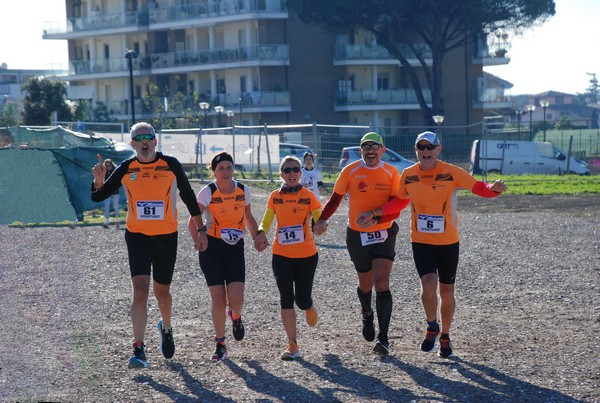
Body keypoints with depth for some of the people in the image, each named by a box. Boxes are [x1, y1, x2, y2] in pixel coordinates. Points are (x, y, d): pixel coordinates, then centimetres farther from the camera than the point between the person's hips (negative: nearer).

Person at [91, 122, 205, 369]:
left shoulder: (171, 165, -5)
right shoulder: (126, 169, -3)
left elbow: (188, 196, 7)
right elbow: (99, 196, 0)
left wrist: (200, 231, 9)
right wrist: (99, 180, -22)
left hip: (166, 237, 0)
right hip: (137, 236, 0)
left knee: (161, 291, 13)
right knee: (140, 290, -15)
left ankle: (166, 329, 45)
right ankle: (139, 350, -17)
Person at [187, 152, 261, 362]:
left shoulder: (243, 190, -1)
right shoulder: (208, 192, -10)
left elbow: (248, 218, 14)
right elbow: (193, 220, -7)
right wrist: (198, 240, -25)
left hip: (235, 249, 2)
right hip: (212, 249, -2)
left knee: (236, 299, -12)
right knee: (218, 299, -6)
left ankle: (235, 317, 26)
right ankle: (220, 345, 10)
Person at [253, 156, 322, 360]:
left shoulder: (308, 196, -2)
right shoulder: (275, 197, 3)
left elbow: (320, 219, -6)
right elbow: (266, 222, 0)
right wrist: (261, 233, -22)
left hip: (306, 255, -2)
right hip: (281, 255, 2)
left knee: (302, 299, -1)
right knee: (286, 299, -2)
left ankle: (309, 308, 38)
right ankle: (293, 345, 4)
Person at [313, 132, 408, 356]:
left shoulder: (391, 173, -2)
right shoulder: (350, 172, -3)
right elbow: (336, 198, 5)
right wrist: (322, 219, -11)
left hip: (383, 234, -1)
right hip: (357, 235, 1)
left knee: (381, 283, -15)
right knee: (366, 283, 14)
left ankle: (383, 339, -16)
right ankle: (367, 314, 49)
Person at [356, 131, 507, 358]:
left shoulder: (452, 173, -10)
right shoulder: (408, 175, -1)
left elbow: (478, 187, -9)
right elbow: (399, 202, 15)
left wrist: (494, 188, -31)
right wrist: (374, 214, 8)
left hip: (448, 242, -1)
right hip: (421, 241, 1)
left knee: (447, 291, 8)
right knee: (429, 284, -18)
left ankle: (445, 337, 28)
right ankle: (432, 327, 8)